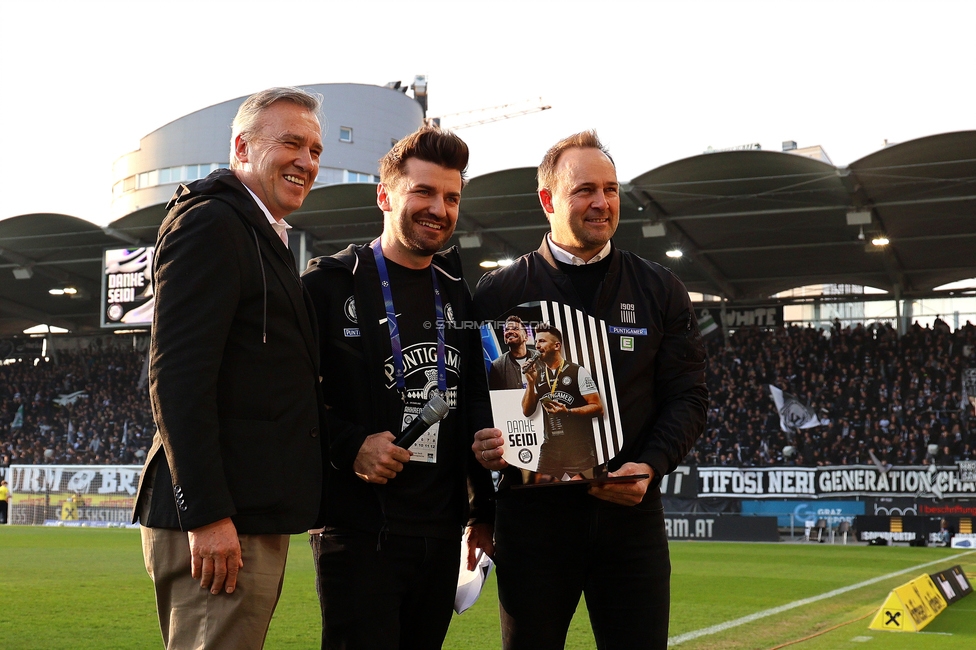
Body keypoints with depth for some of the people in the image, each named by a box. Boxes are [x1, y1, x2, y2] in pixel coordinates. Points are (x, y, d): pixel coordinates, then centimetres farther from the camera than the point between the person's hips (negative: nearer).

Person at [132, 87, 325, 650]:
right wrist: (207, 515, -23)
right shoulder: (209, 223, -10)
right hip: (220, 521, -10)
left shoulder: (266, 238, 21)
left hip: (256, 516, 10)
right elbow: (177, 376, -19)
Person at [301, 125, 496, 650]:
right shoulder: (329, 284, -3)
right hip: (360, 532, -5)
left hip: (442, 530, 5)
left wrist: (484, 512, 16)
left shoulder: (457, 293, 14)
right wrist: (349, 446, -19)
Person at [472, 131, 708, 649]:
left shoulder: (660, 291, 10)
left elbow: (687, 397, 6)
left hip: (631, 512, 1)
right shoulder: (499, 294, 5)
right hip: (533, 508, -1)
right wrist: (479, 443, -17)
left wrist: (651, 465, -11)